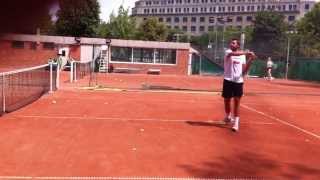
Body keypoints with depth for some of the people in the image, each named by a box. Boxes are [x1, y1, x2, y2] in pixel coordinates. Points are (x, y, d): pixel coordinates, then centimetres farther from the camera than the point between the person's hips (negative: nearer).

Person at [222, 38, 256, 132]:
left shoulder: (243, 56, 8)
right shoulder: (228, 52, -1)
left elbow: (244, 71, 5)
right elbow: (233, 54, -28)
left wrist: (250, 61, -6)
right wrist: (247, 52, -35)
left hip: (239, 81, 1)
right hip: (228, 80, -1)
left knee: (237, 101, -5)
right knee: (227, 100, 10)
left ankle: (236, 122, -2)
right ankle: (228, 116, 37)